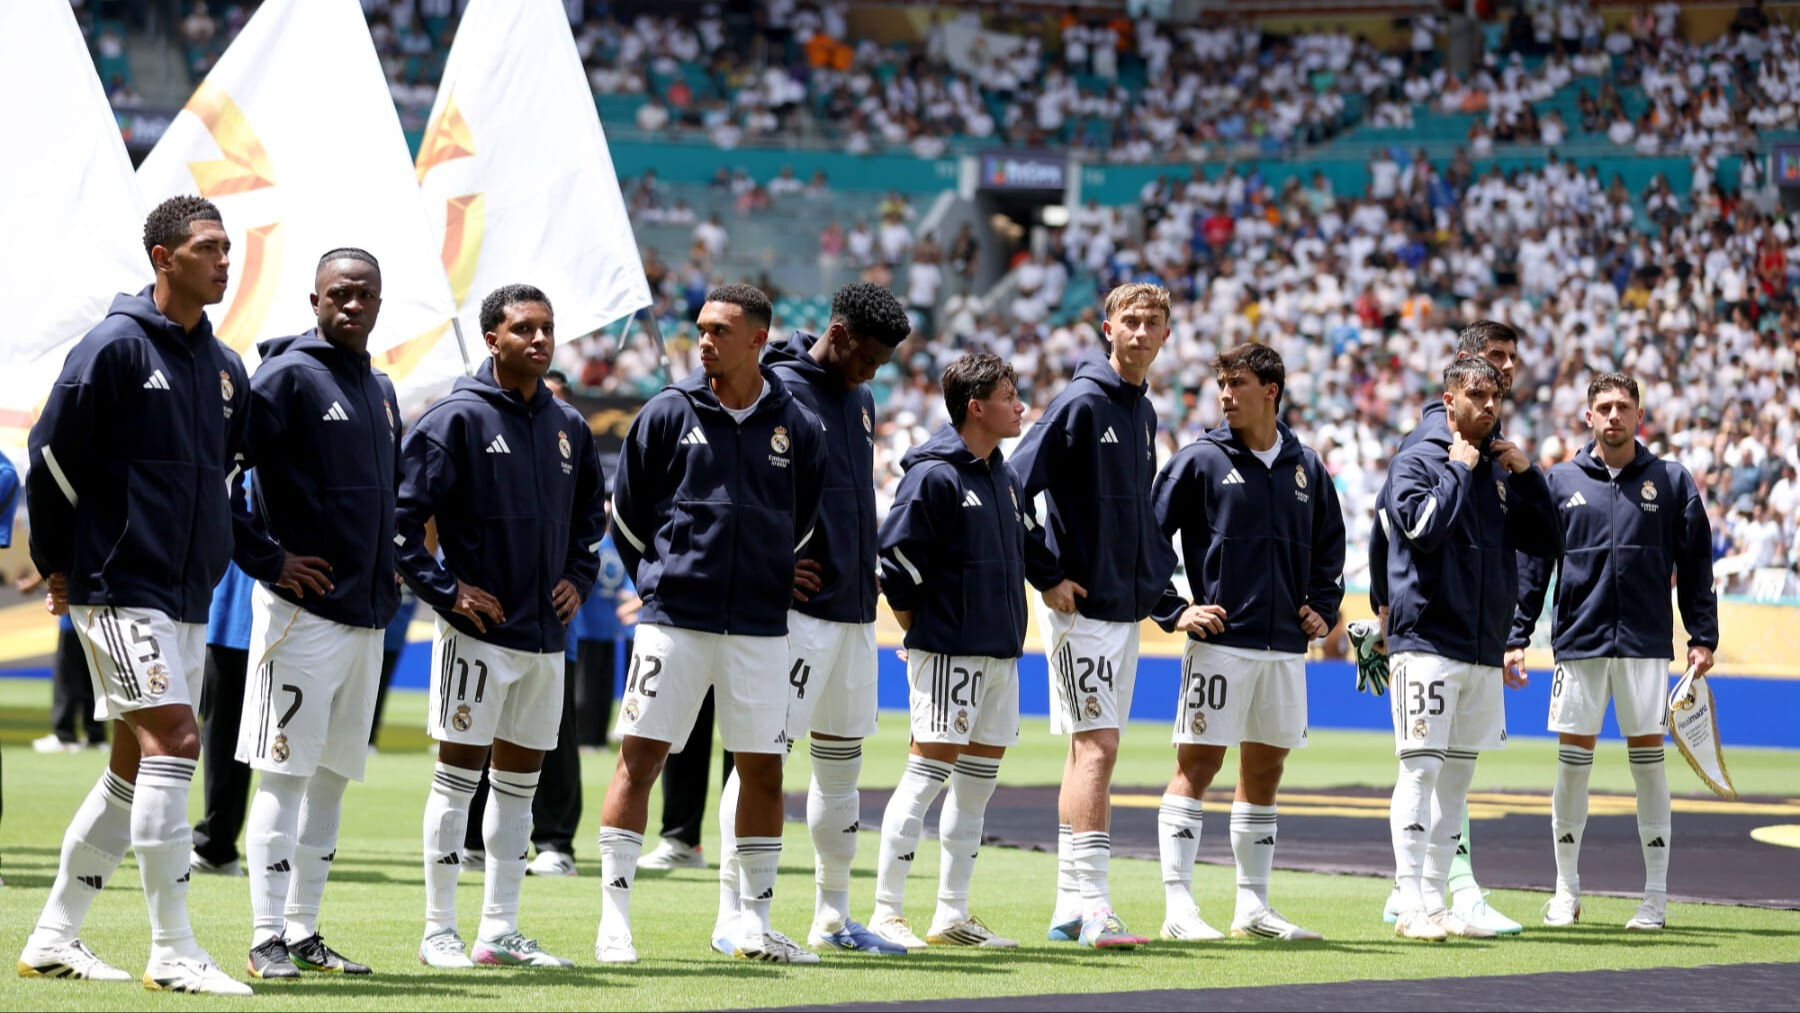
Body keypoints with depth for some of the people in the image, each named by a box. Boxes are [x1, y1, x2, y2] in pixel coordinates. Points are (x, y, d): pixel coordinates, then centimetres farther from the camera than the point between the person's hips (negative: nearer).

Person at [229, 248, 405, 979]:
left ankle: (305, 931, 16)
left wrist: (396, 566, 18)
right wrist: (268, 557, -16)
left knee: (333, 778, 10)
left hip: (368, 612, 8)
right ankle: (268, 937, -5)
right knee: (284, 773, -6)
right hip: (303, 609, -8)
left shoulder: (380, 391, 17)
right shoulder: (288, 376, -8)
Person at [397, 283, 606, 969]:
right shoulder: (459, 418, -9)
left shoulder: (567, 427, 11)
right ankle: (439, 932, 3)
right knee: (458, 775, -2)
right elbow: (400, 511, -11)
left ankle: (500, 931, 17)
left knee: (520, 782, 10)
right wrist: (444, 589, -13)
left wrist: (579, 576, 13)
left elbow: (591, 510, 27)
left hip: (546, 636, 6)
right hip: (478, 632, -6)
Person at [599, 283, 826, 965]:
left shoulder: (796, 427, 4)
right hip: (673, 621, -2)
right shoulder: (668, 413, 0)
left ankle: (753, 923, 15)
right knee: (639, 756, -6)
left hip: (760, 627, 2)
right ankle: (614, 921, -3)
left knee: (763, 771, 5)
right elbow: (626, 511, 9)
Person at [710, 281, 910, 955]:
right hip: (798, 608, -9)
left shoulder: (859, 399, 15)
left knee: (842, 760, 12)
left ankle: (833, 917, 19)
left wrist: (862, 571, 16)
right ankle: (733, 913, -6)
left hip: (853, 609, 9)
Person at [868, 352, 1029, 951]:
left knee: (981, 776, 10)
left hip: (1000, 654, 8)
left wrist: (1009, 624, 16)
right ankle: (886, 912, -6)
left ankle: (952, 916, 16)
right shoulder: (934, 475, -13)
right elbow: (894, 555, -15)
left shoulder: (1006, 479, 13)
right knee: (929, 768, -10)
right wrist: (918, 627, -8)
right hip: (946, 653, -8)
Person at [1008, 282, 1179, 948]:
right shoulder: (1081, 403, -12)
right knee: (1096, 748, -14)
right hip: (1082, 606, -8)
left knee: (1091, 750, 10)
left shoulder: (1144, 412, 14)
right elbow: (1011, 488, -16)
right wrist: (1046, 576, -15)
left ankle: (1071, 909, 14)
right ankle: (1090, 905, -17)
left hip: (1128, 610, 8)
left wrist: (1159, 576, 13)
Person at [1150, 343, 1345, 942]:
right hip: (1221, 640, -5)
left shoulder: (1305, 467, 11)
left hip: (1286, 646, 5)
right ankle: (1179, 907, -7)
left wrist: (1323, 608, 13)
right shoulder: (1201, 461, -2)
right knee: (1198, 763, -7)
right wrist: (1175, 611, -7)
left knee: (1266, 768, 9)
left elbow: (1329, 545, 25)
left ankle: (1253, 907, 17)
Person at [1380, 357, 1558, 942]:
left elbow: (1545, 541, 12)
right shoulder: (1417, 461, -3)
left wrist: (1527, 474, 3)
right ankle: (1412, 907, -12)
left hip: (1485, 648, 7)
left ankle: (1436, 902, 14)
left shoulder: (1500, 472, 15)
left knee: (1458, 776, 9)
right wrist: (1458, 470, -10)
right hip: (1428, 642, -7)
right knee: (1421, 768, -10)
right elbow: (1424, 526, -19)